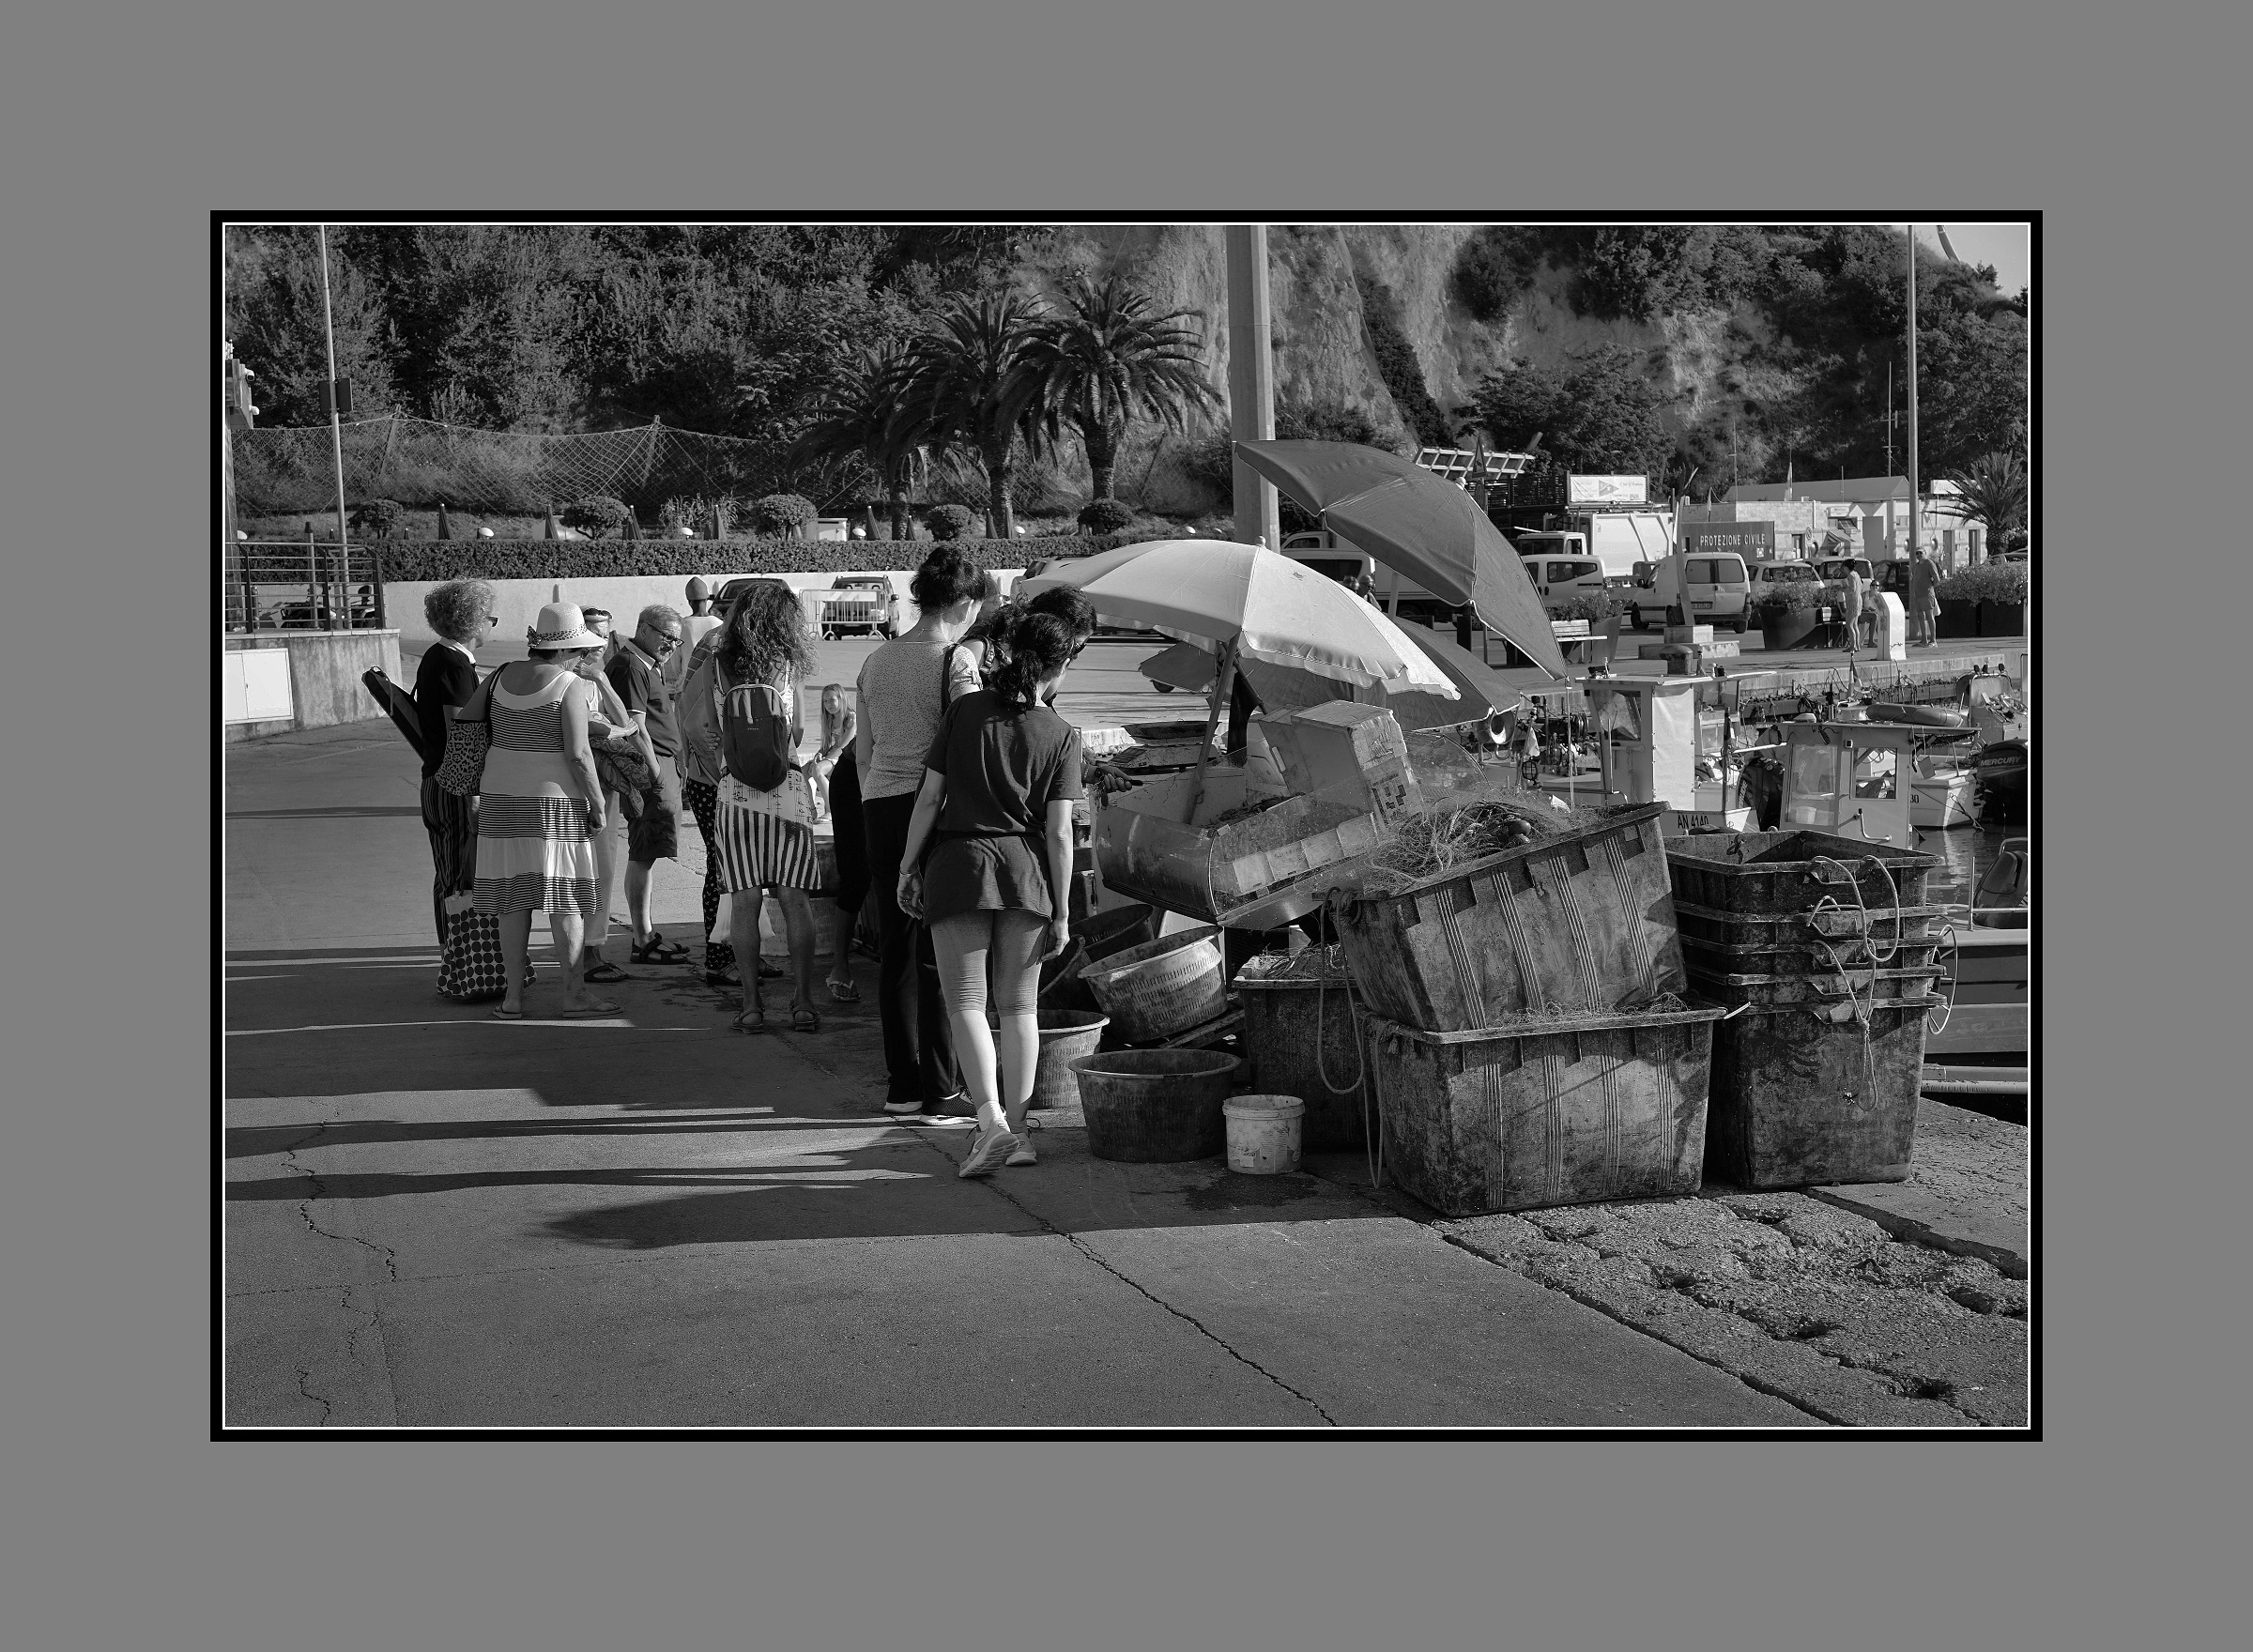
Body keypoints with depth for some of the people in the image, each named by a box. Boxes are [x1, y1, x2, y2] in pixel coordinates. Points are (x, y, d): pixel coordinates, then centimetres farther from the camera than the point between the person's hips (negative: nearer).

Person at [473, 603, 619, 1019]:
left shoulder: (505, 675, 5)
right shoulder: (573, 686, -11)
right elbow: (577, 754, -17)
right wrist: (596, 804, -6)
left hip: (501, 796, 5)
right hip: (553, 799, -5)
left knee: (513, 898, 8)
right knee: (565, 897, 1)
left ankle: (514, 996, 9)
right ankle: (573, 993, 3)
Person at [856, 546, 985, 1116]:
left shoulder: (875, 662, 11)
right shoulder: (955, 661, -8)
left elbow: (863, 754, 15)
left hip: (879, 808, 6)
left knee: (895, 950, 9)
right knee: (942, 954, 1)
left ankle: (902, 1087, 13)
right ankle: (941, 1085, 4)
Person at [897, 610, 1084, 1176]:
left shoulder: (965, 710, 0)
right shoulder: (1061, 735, -1)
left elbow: (929, 797, -1)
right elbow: (1060, 830, -3)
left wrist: (907, 866, 9)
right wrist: (1061, 912, 1)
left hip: (960, 863, -1)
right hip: (1026, 872, 1)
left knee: (965, 1002, 0)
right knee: (1019, 1005, 11)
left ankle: (992, 1122, -15)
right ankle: (1015, 1129, 11)